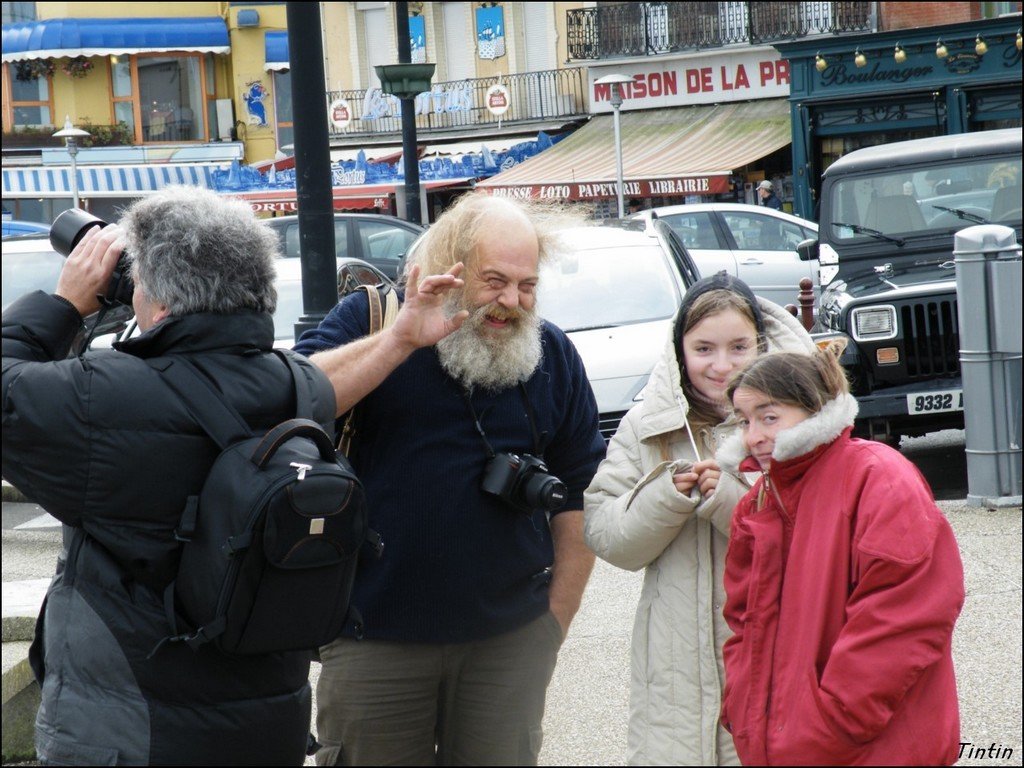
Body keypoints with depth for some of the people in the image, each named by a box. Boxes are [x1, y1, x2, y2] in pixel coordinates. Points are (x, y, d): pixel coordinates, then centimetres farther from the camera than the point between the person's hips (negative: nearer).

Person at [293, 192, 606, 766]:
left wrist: (556, 619, 5)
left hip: (511, 639, 2)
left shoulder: (553, 354, 5)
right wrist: (402, 341, -27)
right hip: (374, 640, -2)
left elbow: (580, 493, 9)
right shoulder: (367, 319, -2)